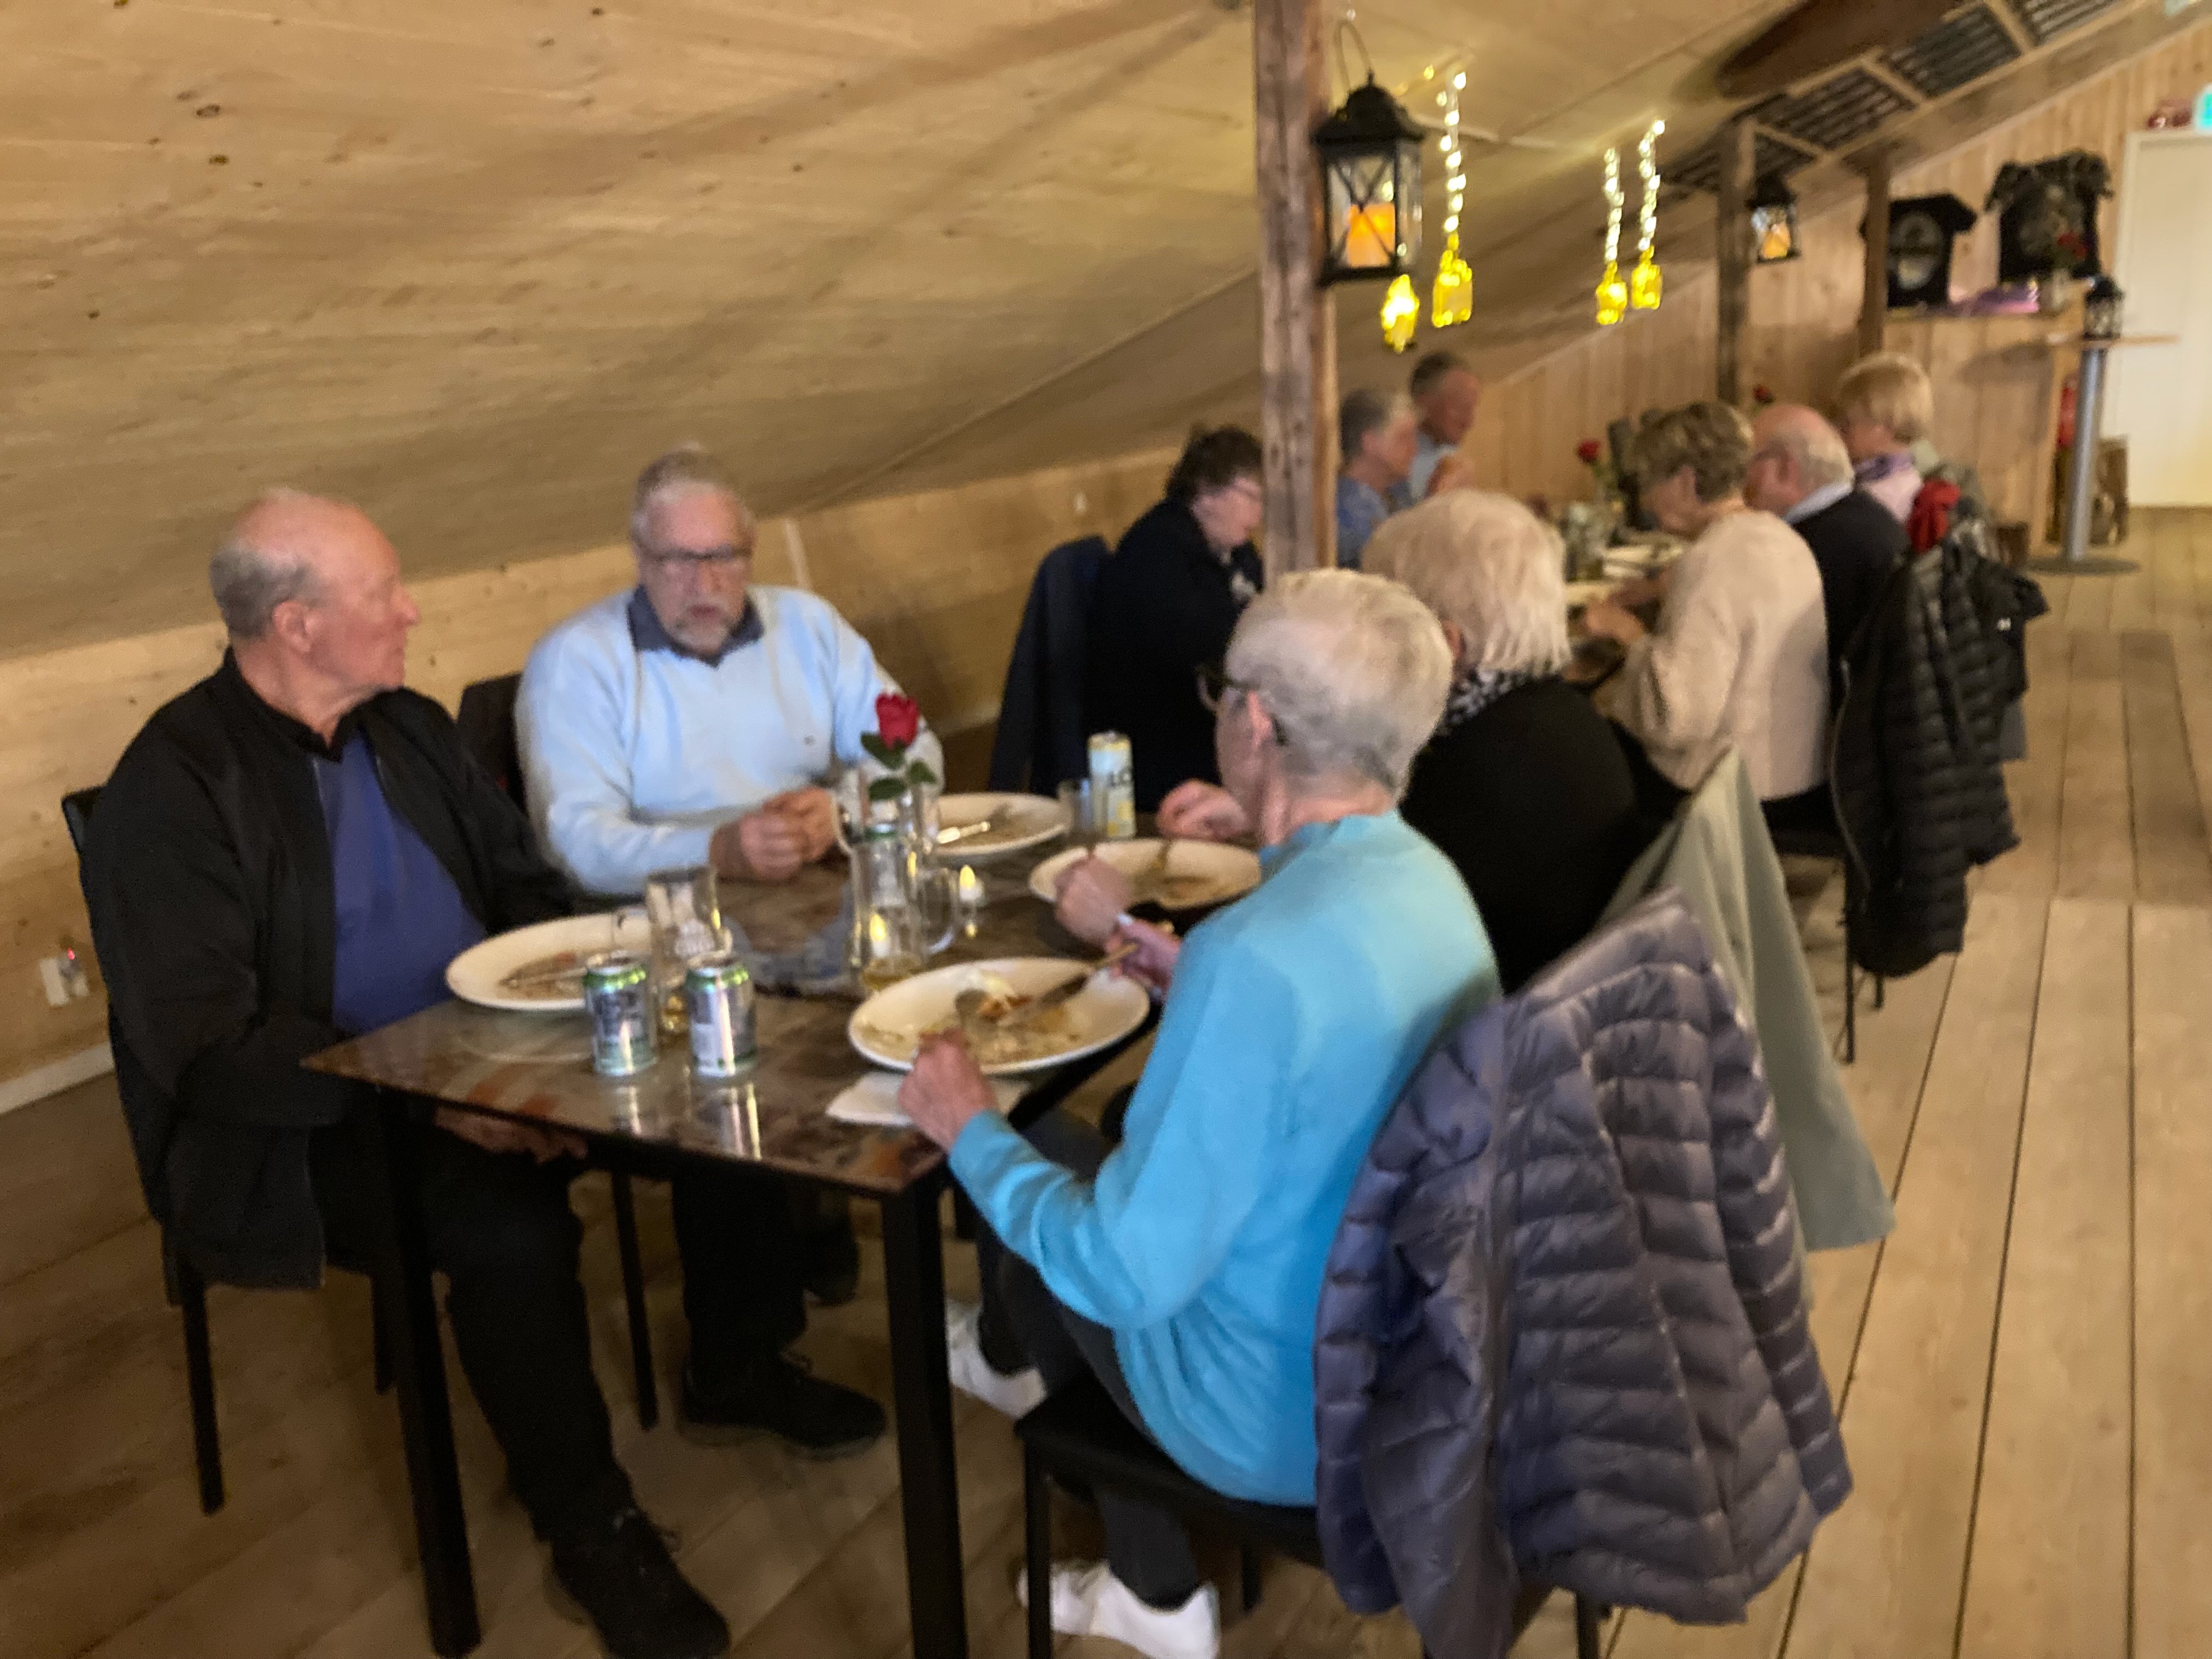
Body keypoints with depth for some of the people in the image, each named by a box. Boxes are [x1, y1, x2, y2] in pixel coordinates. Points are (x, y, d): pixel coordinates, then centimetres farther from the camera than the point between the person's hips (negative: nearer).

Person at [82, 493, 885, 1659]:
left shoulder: (409, 728, 7)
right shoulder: (173, 786, -15)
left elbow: (526, 886, 15)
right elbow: (206, 1049, -20)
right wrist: (434, 1099, -28)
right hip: (314, 1128, -7)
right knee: (513, 1223, -33)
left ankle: (736, 1369, 14)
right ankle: (588, 1527, -8)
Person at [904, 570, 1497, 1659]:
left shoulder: (1256, 956, -32)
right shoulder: (1426, 878, -5)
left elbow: (1123, 1276, -25)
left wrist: (971, 1132, -12)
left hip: (1289, 1423, -7)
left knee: (1026, 1164, 12)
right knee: (1095, 1139, 20)